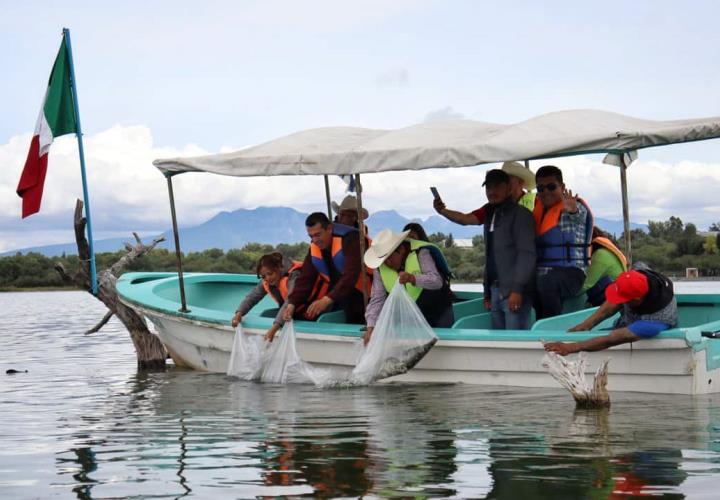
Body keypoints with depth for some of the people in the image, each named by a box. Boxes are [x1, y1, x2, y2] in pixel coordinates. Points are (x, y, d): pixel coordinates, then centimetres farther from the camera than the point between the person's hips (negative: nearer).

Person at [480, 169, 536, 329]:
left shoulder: (520, 214, -4)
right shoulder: (490, 216, 20)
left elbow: (527, 254, -13)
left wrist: (517, 289, -20)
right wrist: (487, 292, 16)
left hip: (514, 292, -8)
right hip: (495, 290, 8)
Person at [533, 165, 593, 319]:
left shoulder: (574, 208, -1)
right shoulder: (539, 210, 18)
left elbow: (579, 213, -27)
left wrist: (573, 210, -51)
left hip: (569, 271, -7)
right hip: (541, 274, 7)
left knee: (546, 283, -34)